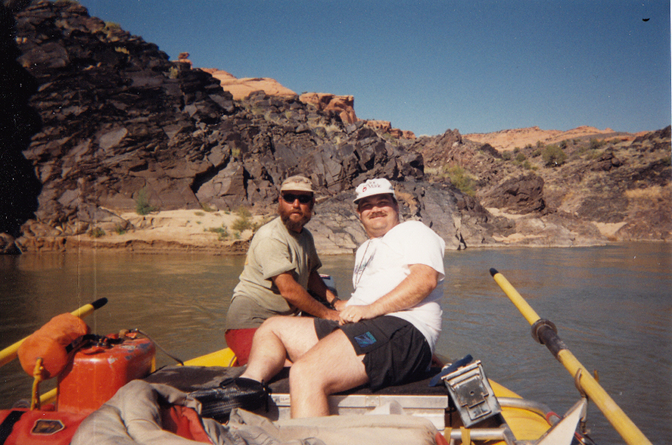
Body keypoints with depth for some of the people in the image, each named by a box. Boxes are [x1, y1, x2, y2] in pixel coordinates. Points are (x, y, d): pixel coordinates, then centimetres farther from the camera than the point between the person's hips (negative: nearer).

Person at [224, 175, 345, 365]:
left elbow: (310, 273, 28)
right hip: (250, 320, -9)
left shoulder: (306, 236, 14)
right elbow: (288, 290, -22)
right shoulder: (270, 237, -16)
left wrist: (334, 301, 11)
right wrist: (328, 314, -13)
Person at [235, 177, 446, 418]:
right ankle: (247, 388, -16)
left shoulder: (413, 231, 9)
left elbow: (426, 279, -11)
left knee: (306, 373, -31)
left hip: (403, 331, -9)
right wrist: (346, 311, 15)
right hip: (364, 330, 10)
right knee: (272, 327, 9)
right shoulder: (364, 250, 35)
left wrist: (371, 309, -17)